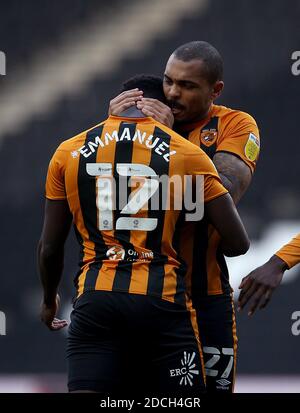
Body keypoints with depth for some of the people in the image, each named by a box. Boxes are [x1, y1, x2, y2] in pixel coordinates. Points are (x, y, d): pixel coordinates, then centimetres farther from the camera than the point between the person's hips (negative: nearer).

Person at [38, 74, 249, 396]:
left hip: (95, 300, 1)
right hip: (163, 301, -1)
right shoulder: (188, 155, 4)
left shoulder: (69, 152, 9)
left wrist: (49, 300, 32)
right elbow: (237, 243, 3)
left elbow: (49, 248, 13)